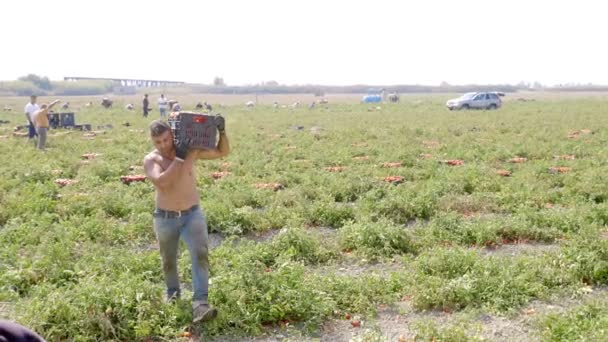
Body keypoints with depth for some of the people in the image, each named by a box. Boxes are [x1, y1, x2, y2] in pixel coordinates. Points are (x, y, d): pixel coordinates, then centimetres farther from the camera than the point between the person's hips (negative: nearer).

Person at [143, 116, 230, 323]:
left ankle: (200, 304, -24)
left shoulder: (191, 149, -6)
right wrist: (179, 158, -29)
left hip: (192, 214, 0)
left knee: (200, 255, -19)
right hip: (165, 218, 0)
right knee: (169, 261, 17)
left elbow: (223, 152, -1)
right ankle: (172, 293, 44)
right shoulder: (151, 160, -10)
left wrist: (222, 131, -19)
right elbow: (161, 182, -30)